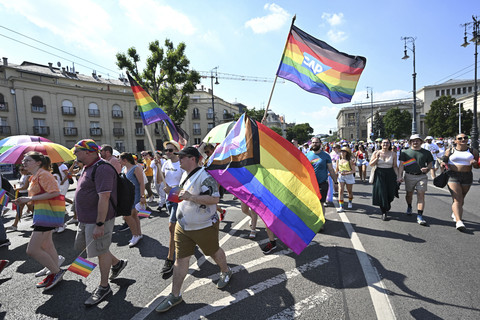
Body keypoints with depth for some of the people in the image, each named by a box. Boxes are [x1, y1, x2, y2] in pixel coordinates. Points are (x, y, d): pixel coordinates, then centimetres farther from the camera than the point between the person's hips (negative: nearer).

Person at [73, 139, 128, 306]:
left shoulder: (102, 169, -22)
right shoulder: (87, 168, 11)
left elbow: (104, 198, -28)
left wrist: (99, 224, -29)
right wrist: (83, 218, 23)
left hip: (98, 219, -11)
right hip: (85, 219, 11)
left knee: (101, 251, 4)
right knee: (84, 245, 21)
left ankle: (104, 287, 25)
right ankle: (117, 263, 38)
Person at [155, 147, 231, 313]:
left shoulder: (204, 176, -24)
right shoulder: (185, 174, 7)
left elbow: (215, 199, -32)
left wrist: (190, 197, -33)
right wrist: (180, 195, 9)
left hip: (204, 226, -7)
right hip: (183, 226, 8)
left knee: (214, 252, 17)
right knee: (181, 259, 11)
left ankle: (226, 272, 46)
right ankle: (175, 295, 25)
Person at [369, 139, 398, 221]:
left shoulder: (393, 154, 3)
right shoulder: (376, 153, 0)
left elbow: (395, 166, 5)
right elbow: (371, 165, 0)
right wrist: (376, 158, -14)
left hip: (390, 175, 1)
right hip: (379, 175, -1)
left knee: (389, 193, 7)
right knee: (381, 193, -3)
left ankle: (387, 207, 39)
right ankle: (383, 212, 9)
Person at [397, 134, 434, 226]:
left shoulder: (426, 152, 10)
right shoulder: (405, 152, 6)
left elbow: (430, 163, 15)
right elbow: (401, 164, 2)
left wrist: (427, 169, -9)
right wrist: (399, 176, -9)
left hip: (422, 176, 0)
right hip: (409, 176, 0)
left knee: (421, 195, -8)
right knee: (409, 193, 11)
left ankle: (419, 216, -8)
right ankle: (409, 207, 40)